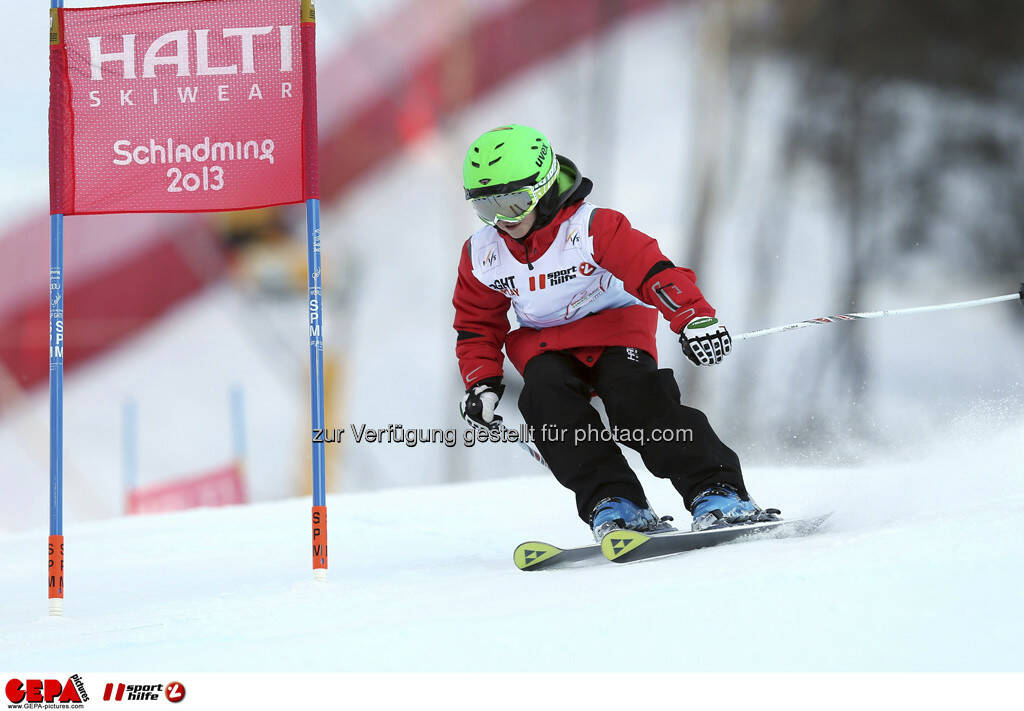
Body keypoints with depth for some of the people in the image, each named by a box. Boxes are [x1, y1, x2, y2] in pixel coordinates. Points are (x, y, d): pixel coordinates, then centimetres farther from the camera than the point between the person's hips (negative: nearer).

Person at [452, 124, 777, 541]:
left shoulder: (592, 228, -22)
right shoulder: (480, 256, -7)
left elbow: (654, 271, -31)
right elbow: (477, 325, 9)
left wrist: (694, 317, -47)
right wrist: (482, 382, -6)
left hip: (614, 323, -4)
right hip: (546, 345, 4)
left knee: (636, 397, -30)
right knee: (548, 396, -28)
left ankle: (715, 493, -32)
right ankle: (611, 503, -31)